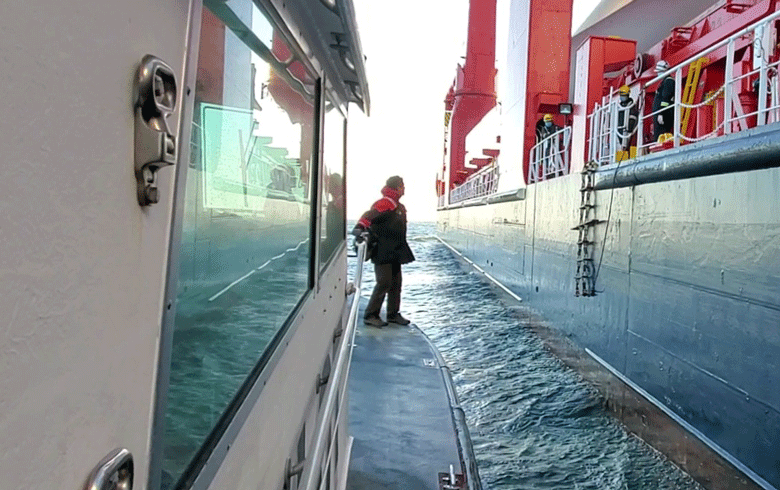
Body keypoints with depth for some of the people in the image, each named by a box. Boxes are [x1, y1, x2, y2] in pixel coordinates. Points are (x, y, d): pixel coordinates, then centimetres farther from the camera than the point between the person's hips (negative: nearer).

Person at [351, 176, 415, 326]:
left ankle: (393, 314, 22)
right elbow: (370, 215, -26)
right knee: (384, 282, -10)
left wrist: (402, 251, 29)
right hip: (382, 252, -9)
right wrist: (359, 228, -42)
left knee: (396, 283, 12)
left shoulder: (399, 206, 18)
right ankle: (370, 315, -2)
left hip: (394, 252, 10)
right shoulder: (386, 203, -13)